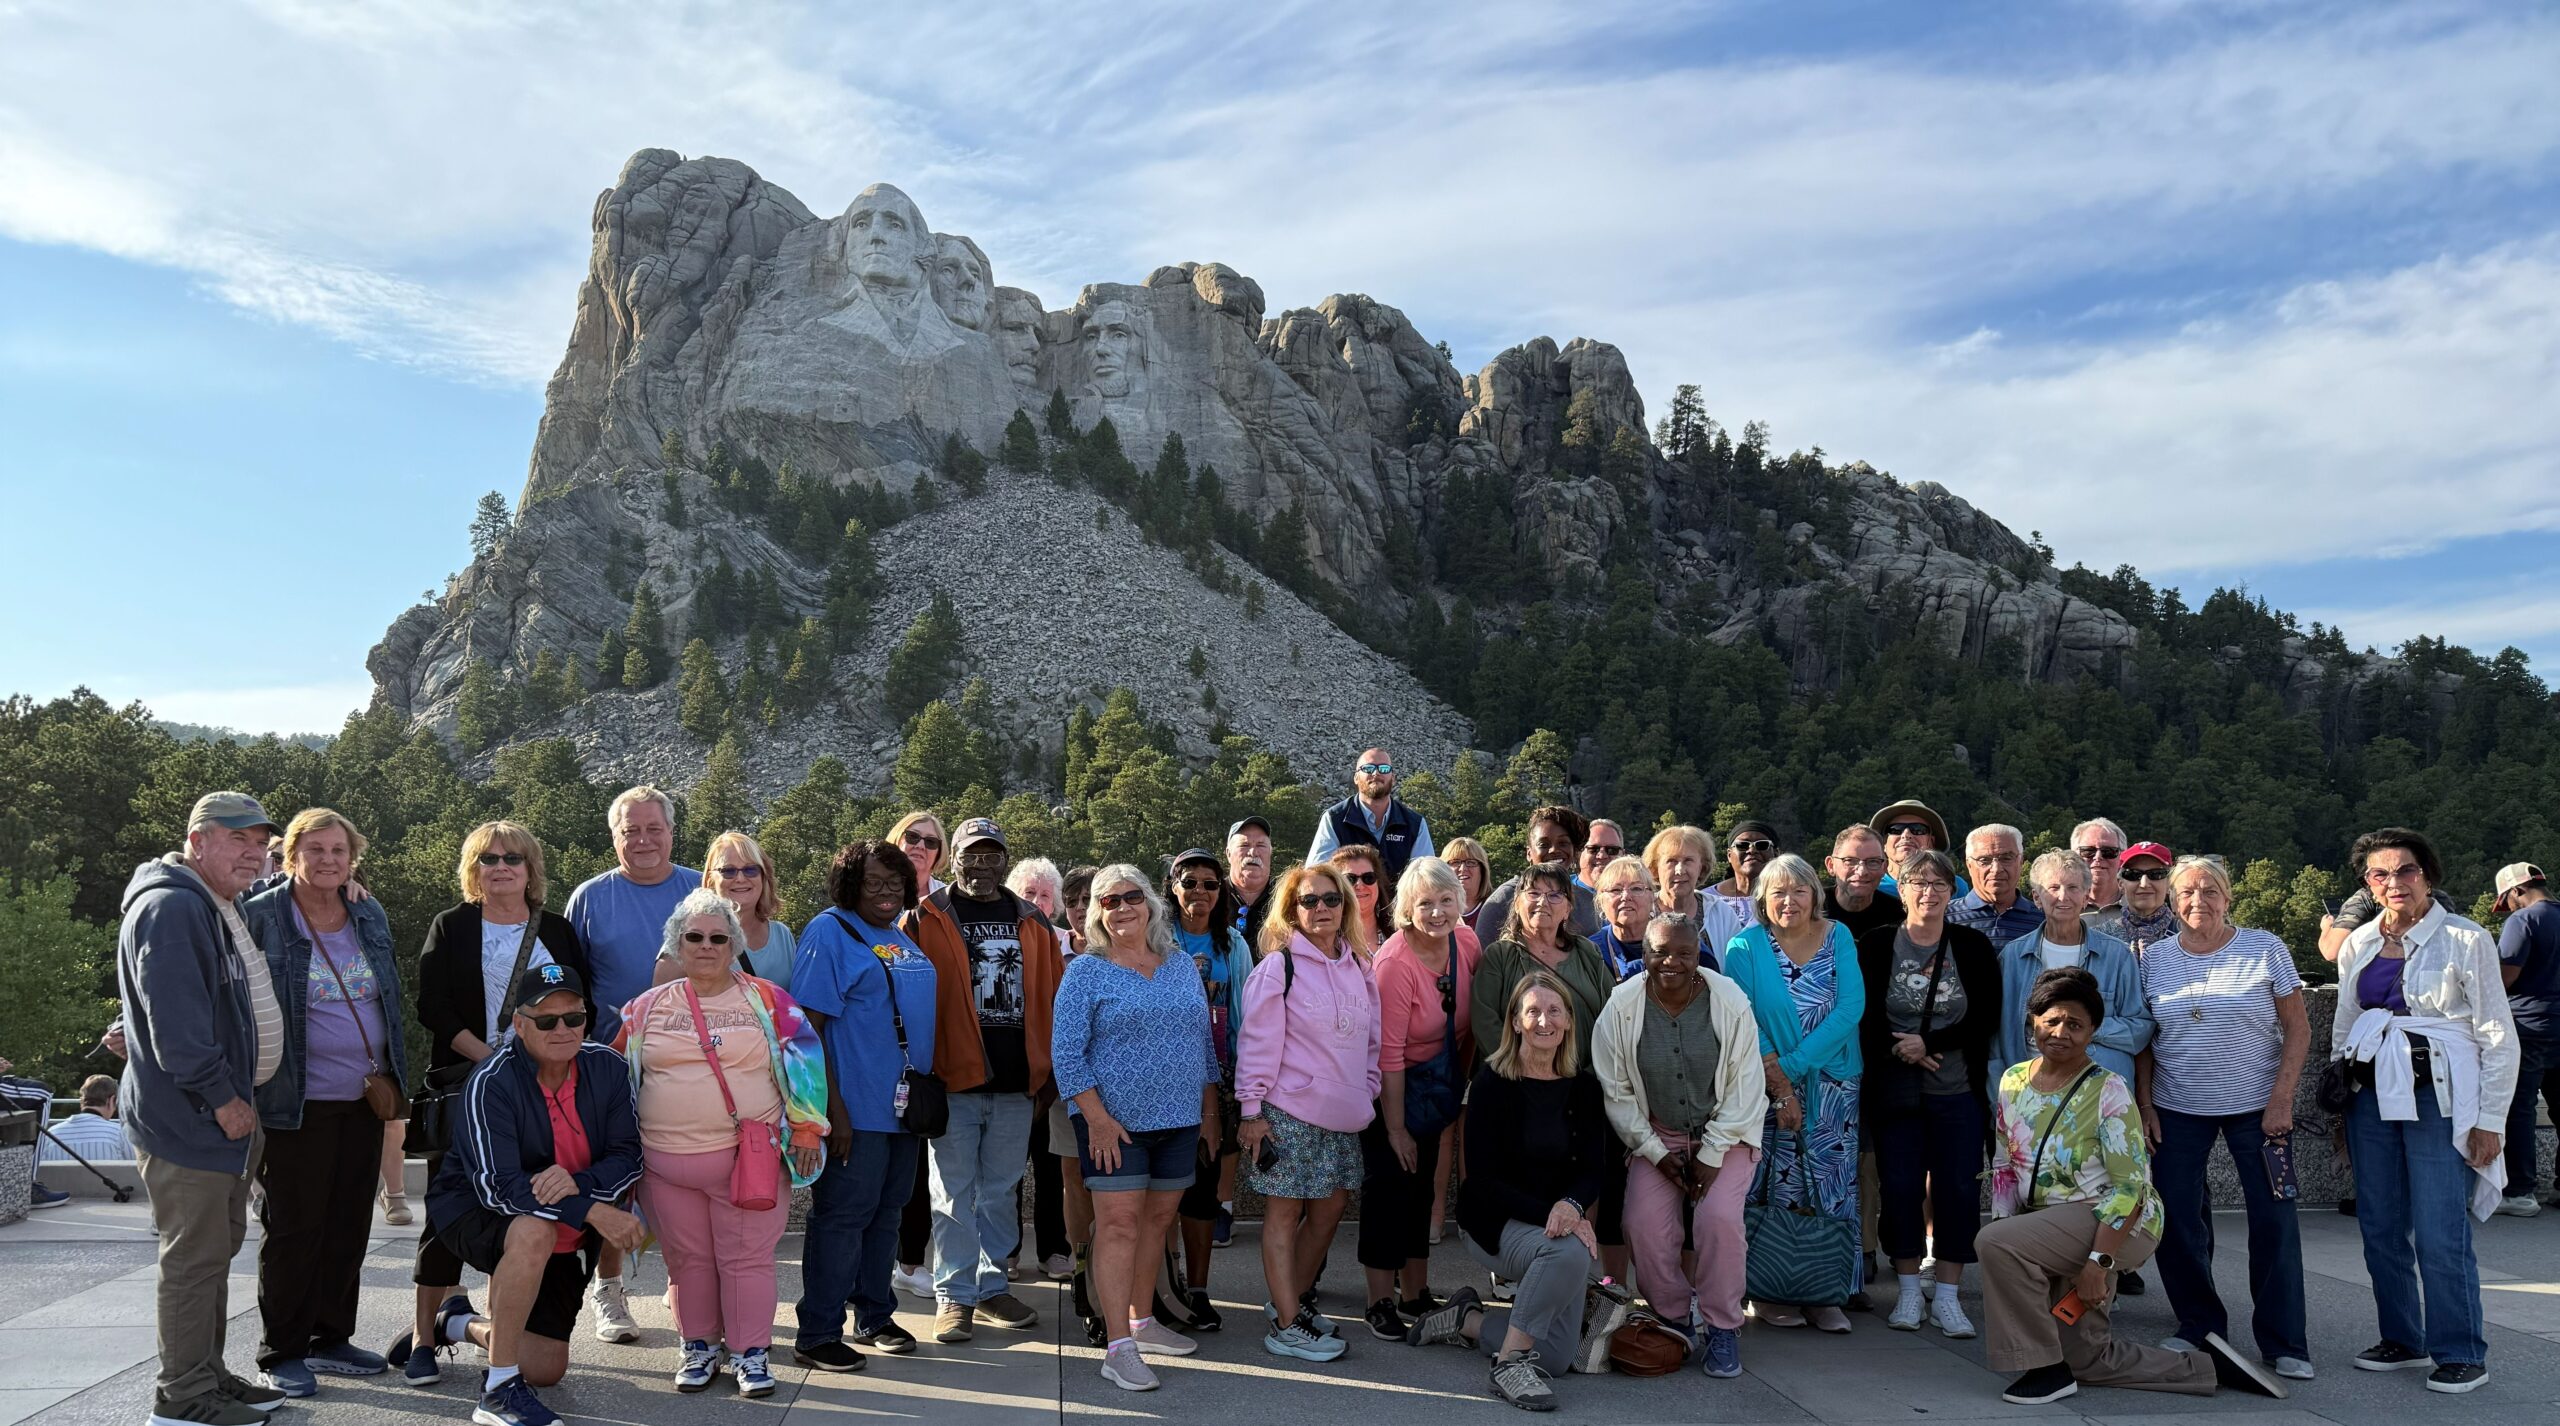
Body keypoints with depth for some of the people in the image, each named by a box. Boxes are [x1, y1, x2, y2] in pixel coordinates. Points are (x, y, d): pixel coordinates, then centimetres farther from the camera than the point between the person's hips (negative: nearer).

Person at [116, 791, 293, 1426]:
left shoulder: (224, 910, 16)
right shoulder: (171, 908, -18)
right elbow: (174, 1022, -24)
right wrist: (222, 1097, -20)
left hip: (230, 1108, 11)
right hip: (187, 1117, -10)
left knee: (215, 1251, 17)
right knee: (195, 1260, -3)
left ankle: (208, 1375, 27)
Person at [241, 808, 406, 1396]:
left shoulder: (370, 917, 9)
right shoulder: (260, 918, -9)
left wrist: (394, 1076, 15)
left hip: (364, 1100, 6)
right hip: (296, 1103, -5)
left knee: (349, 1223, 11)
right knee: (293, 1227, 3)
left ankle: (331, 1338, 24)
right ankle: (281, 1353, 15)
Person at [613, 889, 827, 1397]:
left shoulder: (767, 1000, 2)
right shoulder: (648, 1007, 9)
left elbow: (805, 1062, 2)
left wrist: (806, 1130, -3)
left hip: (750, 1157, -2)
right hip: (667, 1161, 2)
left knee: (746, 1258, 0)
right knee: (688, 1258, 9)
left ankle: (750, 1351, 11)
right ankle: (697, 1347, 23)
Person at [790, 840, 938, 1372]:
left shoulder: (902, 936, 14)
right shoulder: (830, 932, -10)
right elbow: (808, 1025, -15)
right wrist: (833, 1108, -20)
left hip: (904, 1104, 8)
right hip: (856, 1108, -8)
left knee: (886, 1211, 16)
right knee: (842, 1215, -2)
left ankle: (875, 1316, 28)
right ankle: (817, 1334, 8)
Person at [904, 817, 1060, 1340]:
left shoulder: (1032, 923, 11)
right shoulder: (926, 919, 0)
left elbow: (1053, 999, 13)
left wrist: (1048, 1073, 9)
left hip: (1016, 1084, 4)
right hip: (953, 1080, -3)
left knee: (1001, 1191, 13)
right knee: (954, 1193, 3)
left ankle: (992, 1285, 25)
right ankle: (954, 1294, 13)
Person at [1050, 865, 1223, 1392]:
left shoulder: (1182, 965, 10)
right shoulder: (1086, 971, -4)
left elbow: (1203, 1040, 16)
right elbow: (1065, 1052, -9)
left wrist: (1209, 1106, 12)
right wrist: (1097, 1118, -15)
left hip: (1179, 1120, 5)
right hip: (1114, 1122, -5)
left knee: (1157, 1220, 12)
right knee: (1119, 1224, -7)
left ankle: (1140, 1321, 26)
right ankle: (1118, 1348, -5)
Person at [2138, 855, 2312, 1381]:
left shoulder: (2265, 949, -3)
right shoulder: (2155, 959, 3)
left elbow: (2298, 1028, -1)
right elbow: (2144, 1039, 8)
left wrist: (2281, 1098, -9)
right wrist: (2144, 1104, 1)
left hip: (2257, 1106, -2)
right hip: (2177, 1108, 2)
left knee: (2274, 1220, -3)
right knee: (2177, 1220, 1)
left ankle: (2284, 1343, 9)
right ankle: (2199, 1324, 18)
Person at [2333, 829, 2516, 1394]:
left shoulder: (2466, 940, -5)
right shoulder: (2358, 945, 9)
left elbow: (2500, 1038, -3)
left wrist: (2489, 1120, -7)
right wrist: (2339, 1109, 15)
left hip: (2438, 1099, -5)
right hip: (2371, 1096, 5)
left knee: (2439, 1237, -8)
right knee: (2380, 1231, 8)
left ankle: (2462, 1355, 6)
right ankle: (2401, 1340, 23)